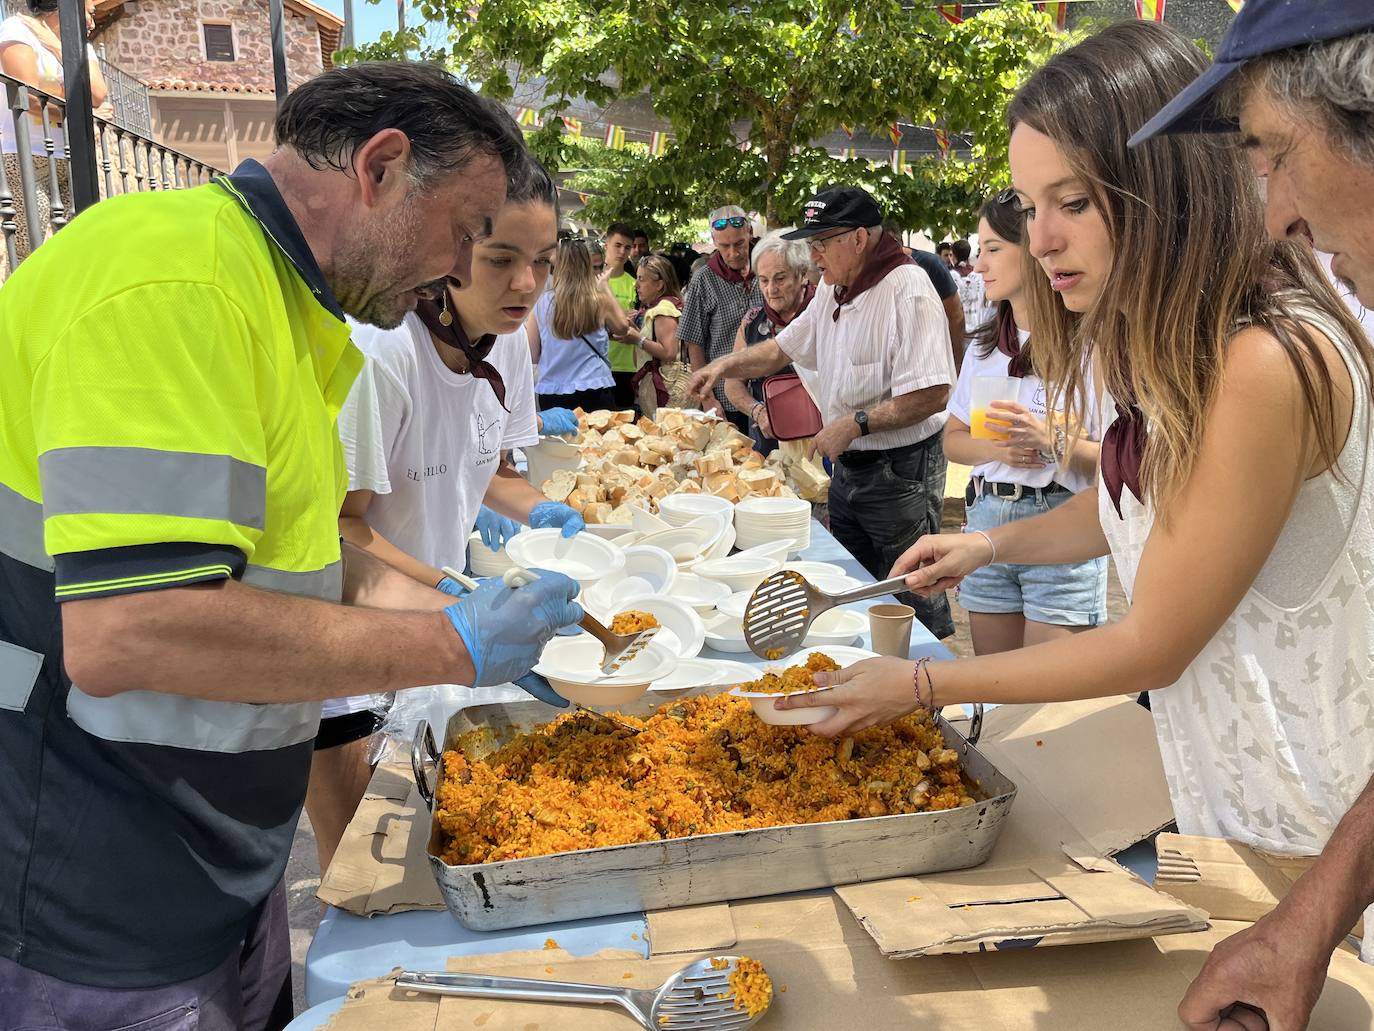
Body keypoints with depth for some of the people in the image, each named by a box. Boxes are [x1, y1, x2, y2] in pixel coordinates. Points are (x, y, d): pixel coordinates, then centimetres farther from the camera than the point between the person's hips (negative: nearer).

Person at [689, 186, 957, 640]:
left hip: (901, 471, -9)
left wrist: (855, 423, -23)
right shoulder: (833, 289, 8)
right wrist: (726, 364, 4)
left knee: (912, 605, 0)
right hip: (848, 465, 9)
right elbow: (784, 347, 19)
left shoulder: (907, 290, -20)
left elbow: (932, 395, -26)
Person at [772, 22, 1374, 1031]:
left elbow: (1151, 646, -23)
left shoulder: (1268, 363, -30)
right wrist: (992, 542, 0)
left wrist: (921, 685, -15)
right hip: (1223, 788, 8)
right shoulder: (1166, 337, -1)